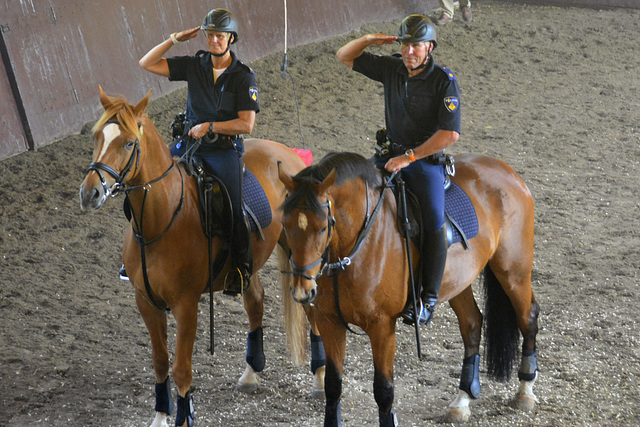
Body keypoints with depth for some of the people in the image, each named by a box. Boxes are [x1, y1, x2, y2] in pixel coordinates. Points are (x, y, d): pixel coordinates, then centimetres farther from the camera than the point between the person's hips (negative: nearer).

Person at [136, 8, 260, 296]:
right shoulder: (194, 66, 4)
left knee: (232, 212, -14)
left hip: (225, 151, -4)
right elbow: (147, 64, 3)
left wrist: (209, 126, -15)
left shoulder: (243, 76, -6)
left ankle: (242, 269, 4)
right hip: (191, 146, 4)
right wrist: (174, 40, -5)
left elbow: (246, 124, -11)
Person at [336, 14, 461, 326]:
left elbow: (450, 133, -19)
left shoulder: (444, 82, -11)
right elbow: (344, 57, 13)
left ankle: (427, 299, -17)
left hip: (426, 159, -5)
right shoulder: (391, 69, 4)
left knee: (434, 222, -26)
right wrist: (369, 40, -6)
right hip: (391, 154, 5)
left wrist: (409, 157, -23)